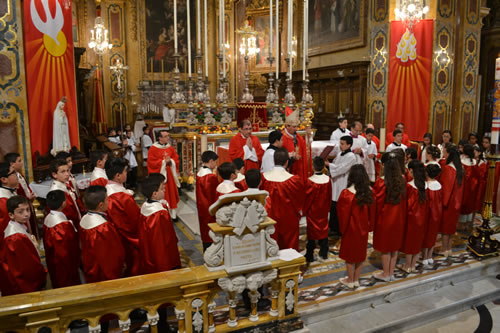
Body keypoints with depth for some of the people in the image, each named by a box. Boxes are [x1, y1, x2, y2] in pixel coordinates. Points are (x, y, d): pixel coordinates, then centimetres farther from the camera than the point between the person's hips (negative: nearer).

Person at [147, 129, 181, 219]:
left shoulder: (170, 148, 8)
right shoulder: (153, 149, -8)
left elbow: (176, 159, 5)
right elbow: (151, 162, -12)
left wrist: (170, 161, -15)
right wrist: (164, 162, -18)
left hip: (170, 175, 5)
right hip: (159, 175, -5)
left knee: (171, 194, 10)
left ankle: (172, 214, 21)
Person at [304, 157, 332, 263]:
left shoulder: (310, 181, -22)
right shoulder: (328, 179, -9)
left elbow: (307, 198, -14)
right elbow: (329, 196, 2)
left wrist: (304, 211, -2)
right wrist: (328, 208, 16)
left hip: (312, 211, -4)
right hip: (324, 211, 4)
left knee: (311, 231, 8)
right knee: (323, 229, 16)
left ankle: (310, 256, 16)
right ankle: (323, 254, 26)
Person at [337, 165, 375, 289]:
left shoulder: (346, 193, -22)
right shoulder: (369, 192, -8)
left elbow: (343, 214, -14)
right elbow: (372, 212, 2)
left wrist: (342, 228, 0)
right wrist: (369, 226, 13)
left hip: (351, 228, -4)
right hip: (363, 228, 4)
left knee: (350, 255, 11)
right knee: (360, 253, 17)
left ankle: (350, 281, 25)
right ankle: (356, 280, 29)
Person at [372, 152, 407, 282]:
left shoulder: (381, 182, -23)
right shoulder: (402, 180, -8)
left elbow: (376, 201, -14)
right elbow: (404, 199, 1)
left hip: (385, 218, -5)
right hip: (398, 218, 5)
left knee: (385, 247, 10)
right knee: (395, 246, 17)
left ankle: (385, 274, 23)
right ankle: (391, 273, 30)